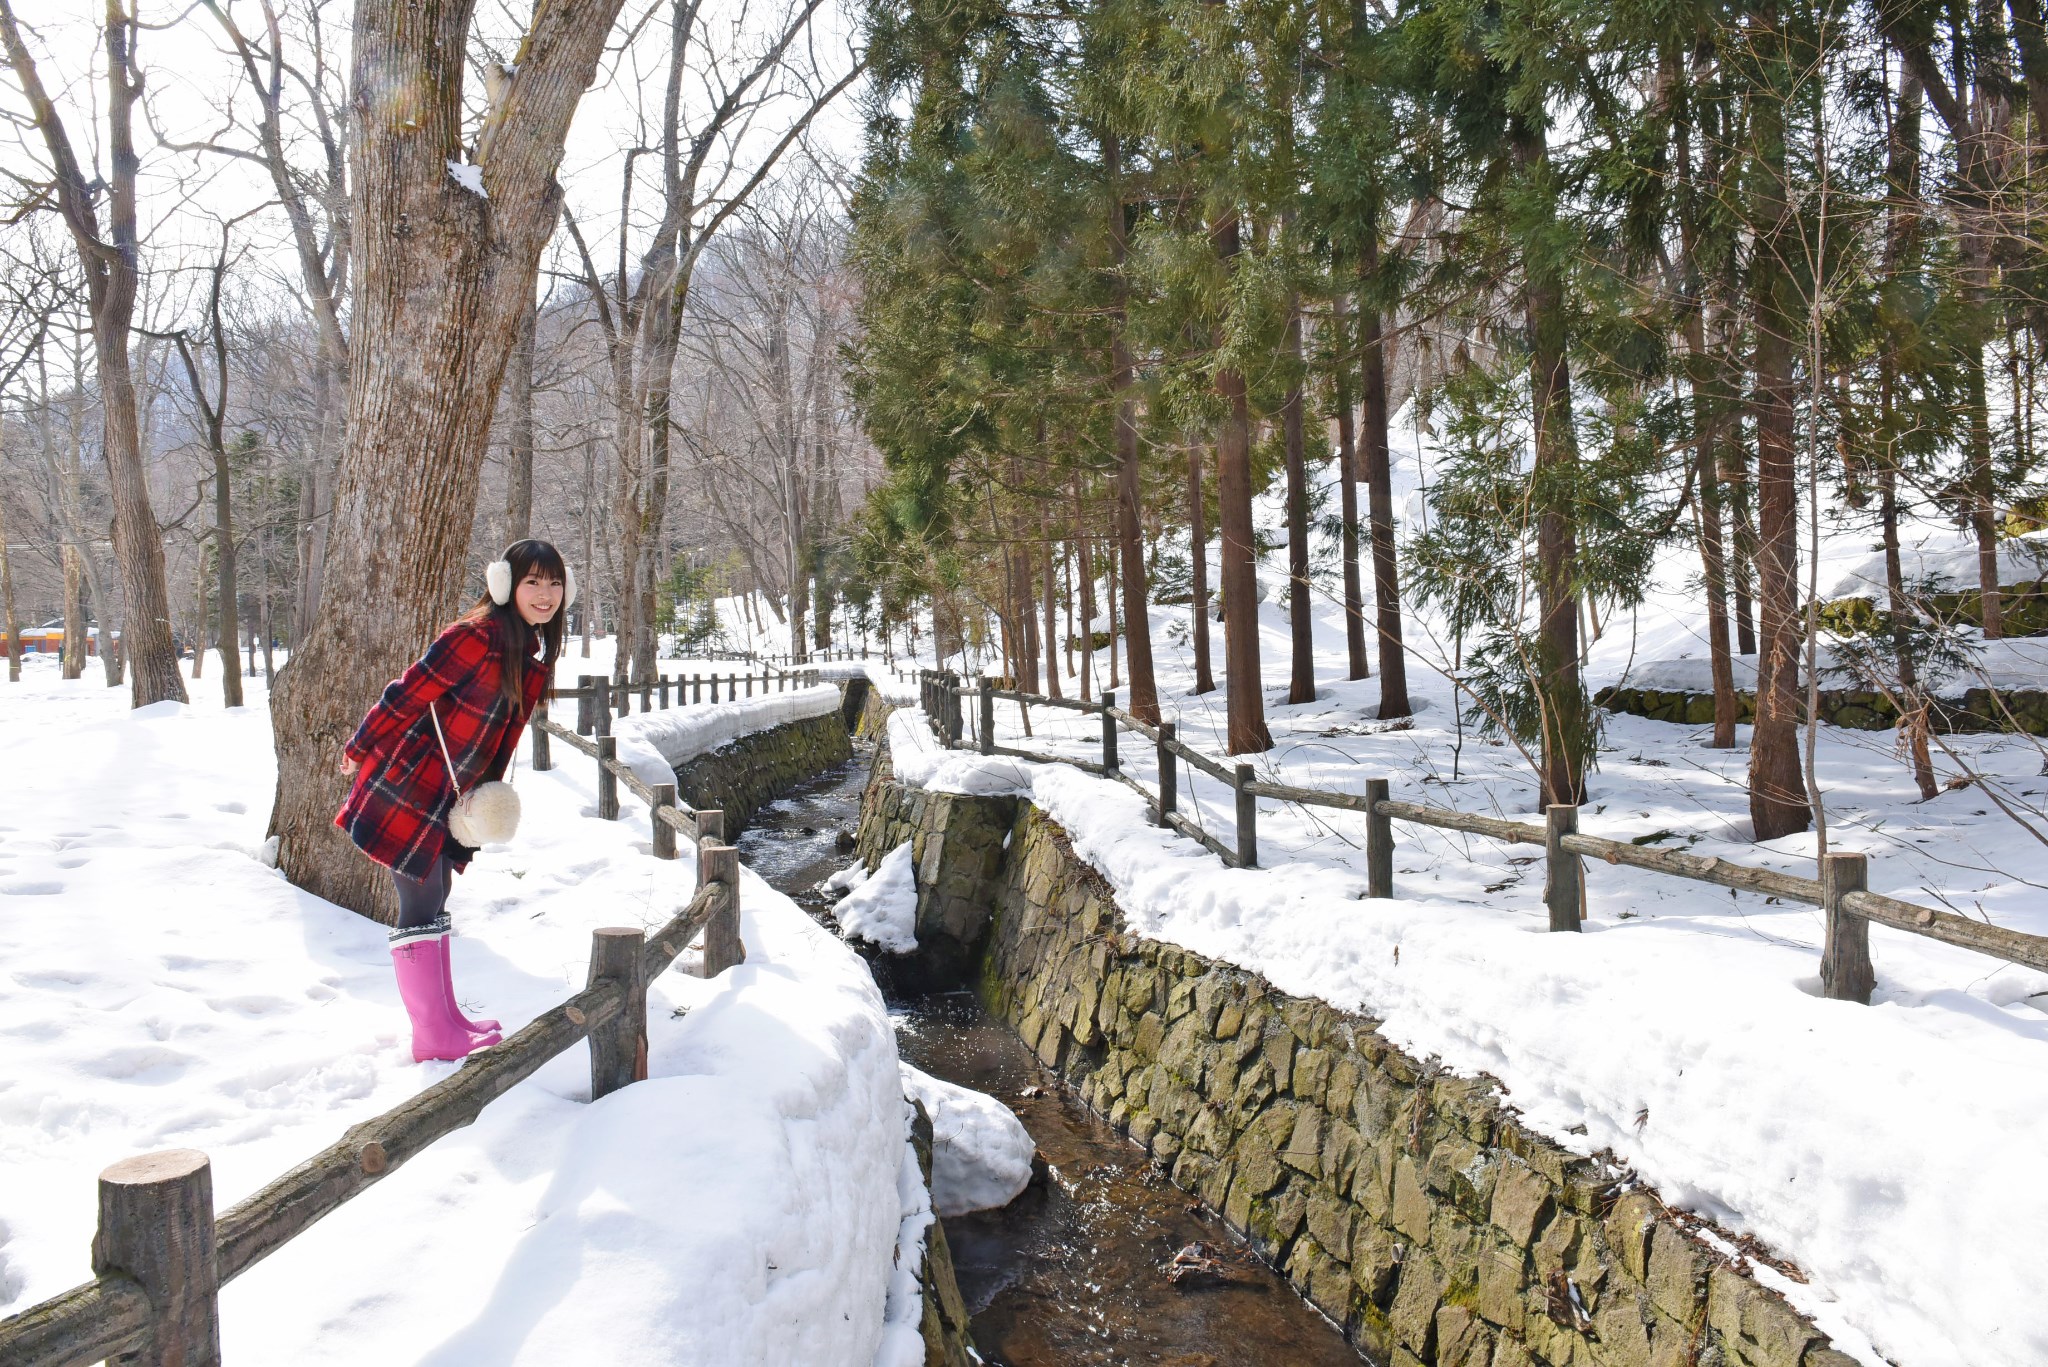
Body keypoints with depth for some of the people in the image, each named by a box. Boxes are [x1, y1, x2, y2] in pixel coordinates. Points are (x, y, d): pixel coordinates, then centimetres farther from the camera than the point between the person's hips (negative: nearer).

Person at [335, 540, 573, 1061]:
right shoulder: (477, 638, -22)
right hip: (406, 788, -9)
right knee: (422, 905, -4)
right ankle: (433, 1038, 3)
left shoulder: (532, 654, 5)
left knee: (434, 899, 17)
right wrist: (359, 751, -7)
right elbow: (407, 695, -16)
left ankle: (446, 1018, 26)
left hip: (447, 798, 9)